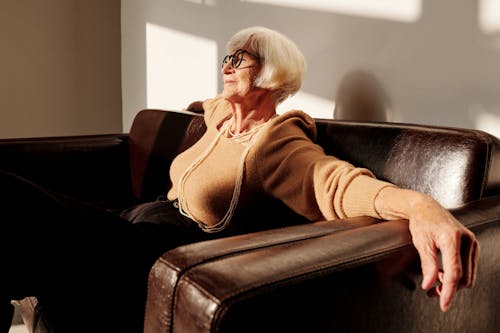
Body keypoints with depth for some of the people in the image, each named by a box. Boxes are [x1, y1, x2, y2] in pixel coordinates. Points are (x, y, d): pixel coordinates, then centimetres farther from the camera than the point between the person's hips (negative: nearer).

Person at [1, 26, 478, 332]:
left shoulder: (274, 139, -9)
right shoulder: (222, 115, 16)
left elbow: (332, 179, -31)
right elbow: (199, 104, 45)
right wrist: (224, 112, 28)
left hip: (160, 252, -9)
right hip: (137, 224, 9)